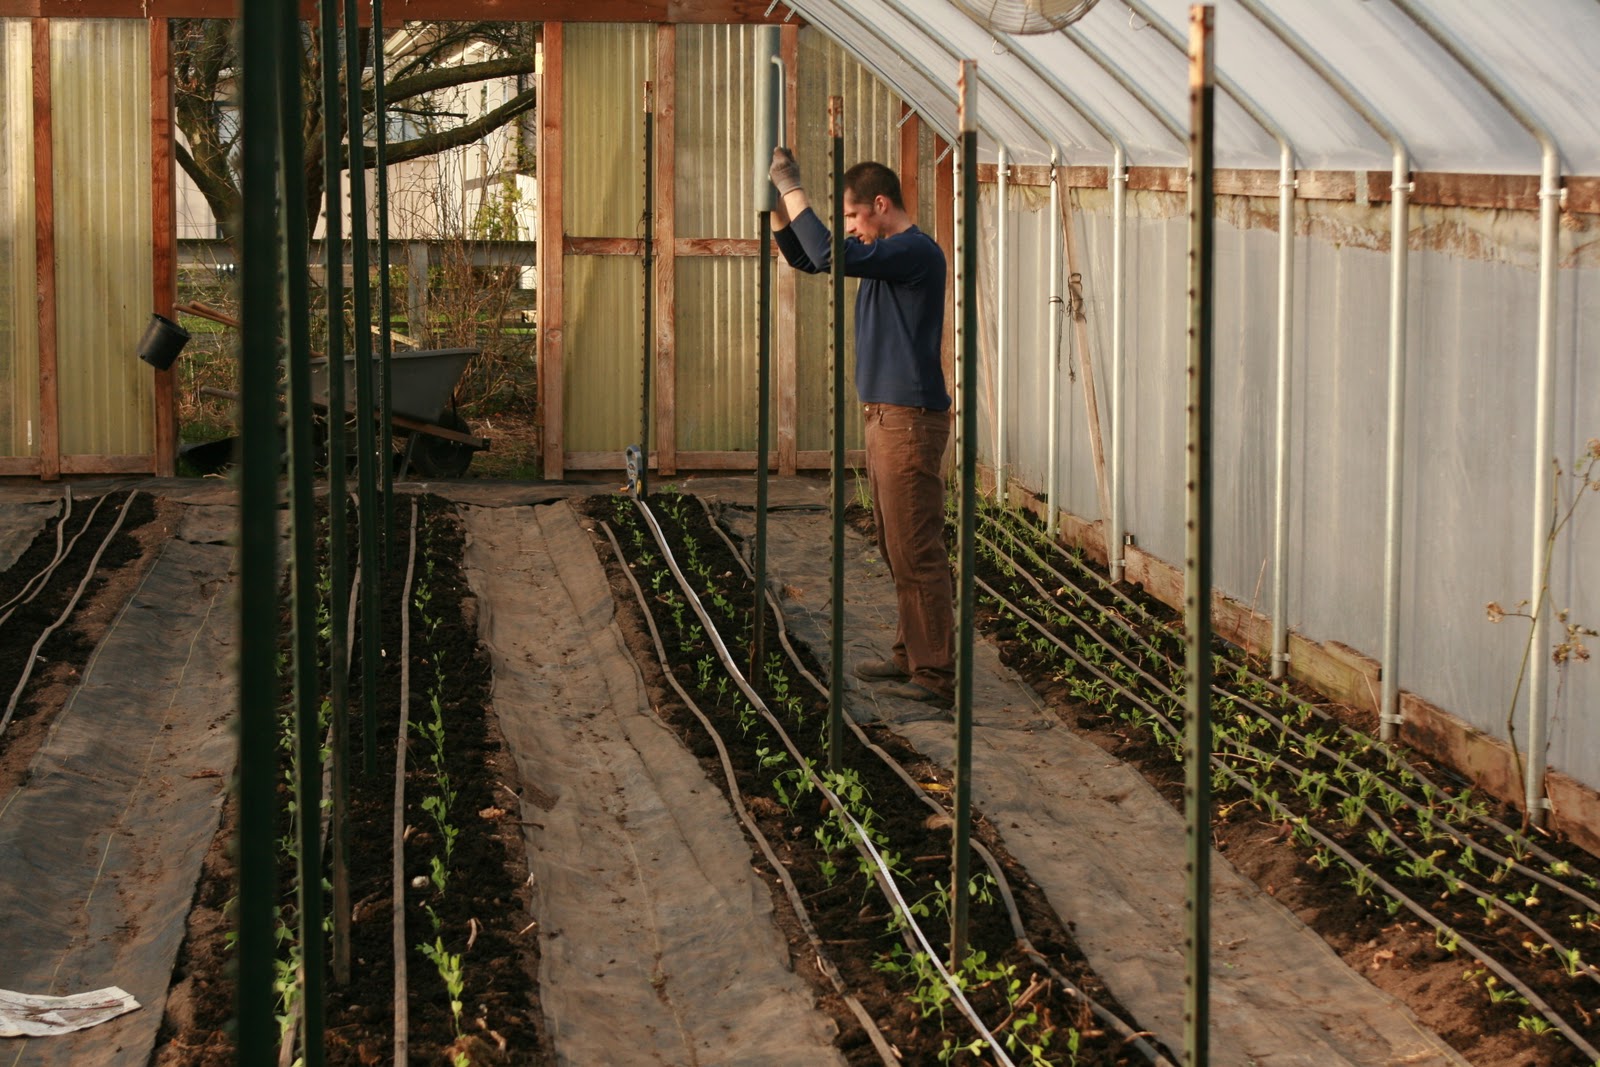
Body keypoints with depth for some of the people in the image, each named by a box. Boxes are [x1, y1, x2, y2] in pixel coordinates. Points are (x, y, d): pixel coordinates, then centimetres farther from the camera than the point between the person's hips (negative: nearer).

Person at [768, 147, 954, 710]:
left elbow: (829, 255, -27)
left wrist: (792, 187, -19)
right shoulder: (882, 253, 14)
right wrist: (778, 200, 6)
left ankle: (935, 675, -6)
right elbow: (804, 258, 22)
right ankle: (909, 657, 24)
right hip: (884, 416, 10)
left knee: (917, 554, -9)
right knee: (897, 551, 15)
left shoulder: (917, 252, -16)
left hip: (910, 420, -10)